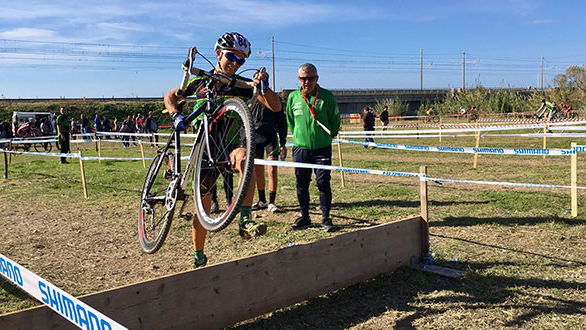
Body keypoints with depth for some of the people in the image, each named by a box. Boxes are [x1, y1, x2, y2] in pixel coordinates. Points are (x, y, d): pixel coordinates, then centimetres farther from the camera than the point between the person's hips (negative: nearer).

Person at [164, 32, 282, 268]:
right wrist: (176, 116, -5)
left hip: (231, 144, -1)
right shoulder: (201, 79, 5)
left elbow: (276, 107, -4)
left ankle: (245, 221, -37)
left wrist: (264, 86, -23)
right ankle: (199, 258, 22)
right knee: (204, 204, 3)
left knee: (244, 157, -39)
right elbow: (170, 97, 15)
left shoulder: (242, 85, 3)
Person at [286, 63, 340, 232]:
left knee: (323, 183, -2)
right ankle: (304, 217, 20)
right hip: (300, 148, 2)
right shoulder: (293, 97, 3)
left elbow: (335, 120, 7)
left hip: (322, 148, -2)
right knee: (301, 184, 7)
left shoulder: (327, 96, -3)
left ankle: (326, 218, 10)